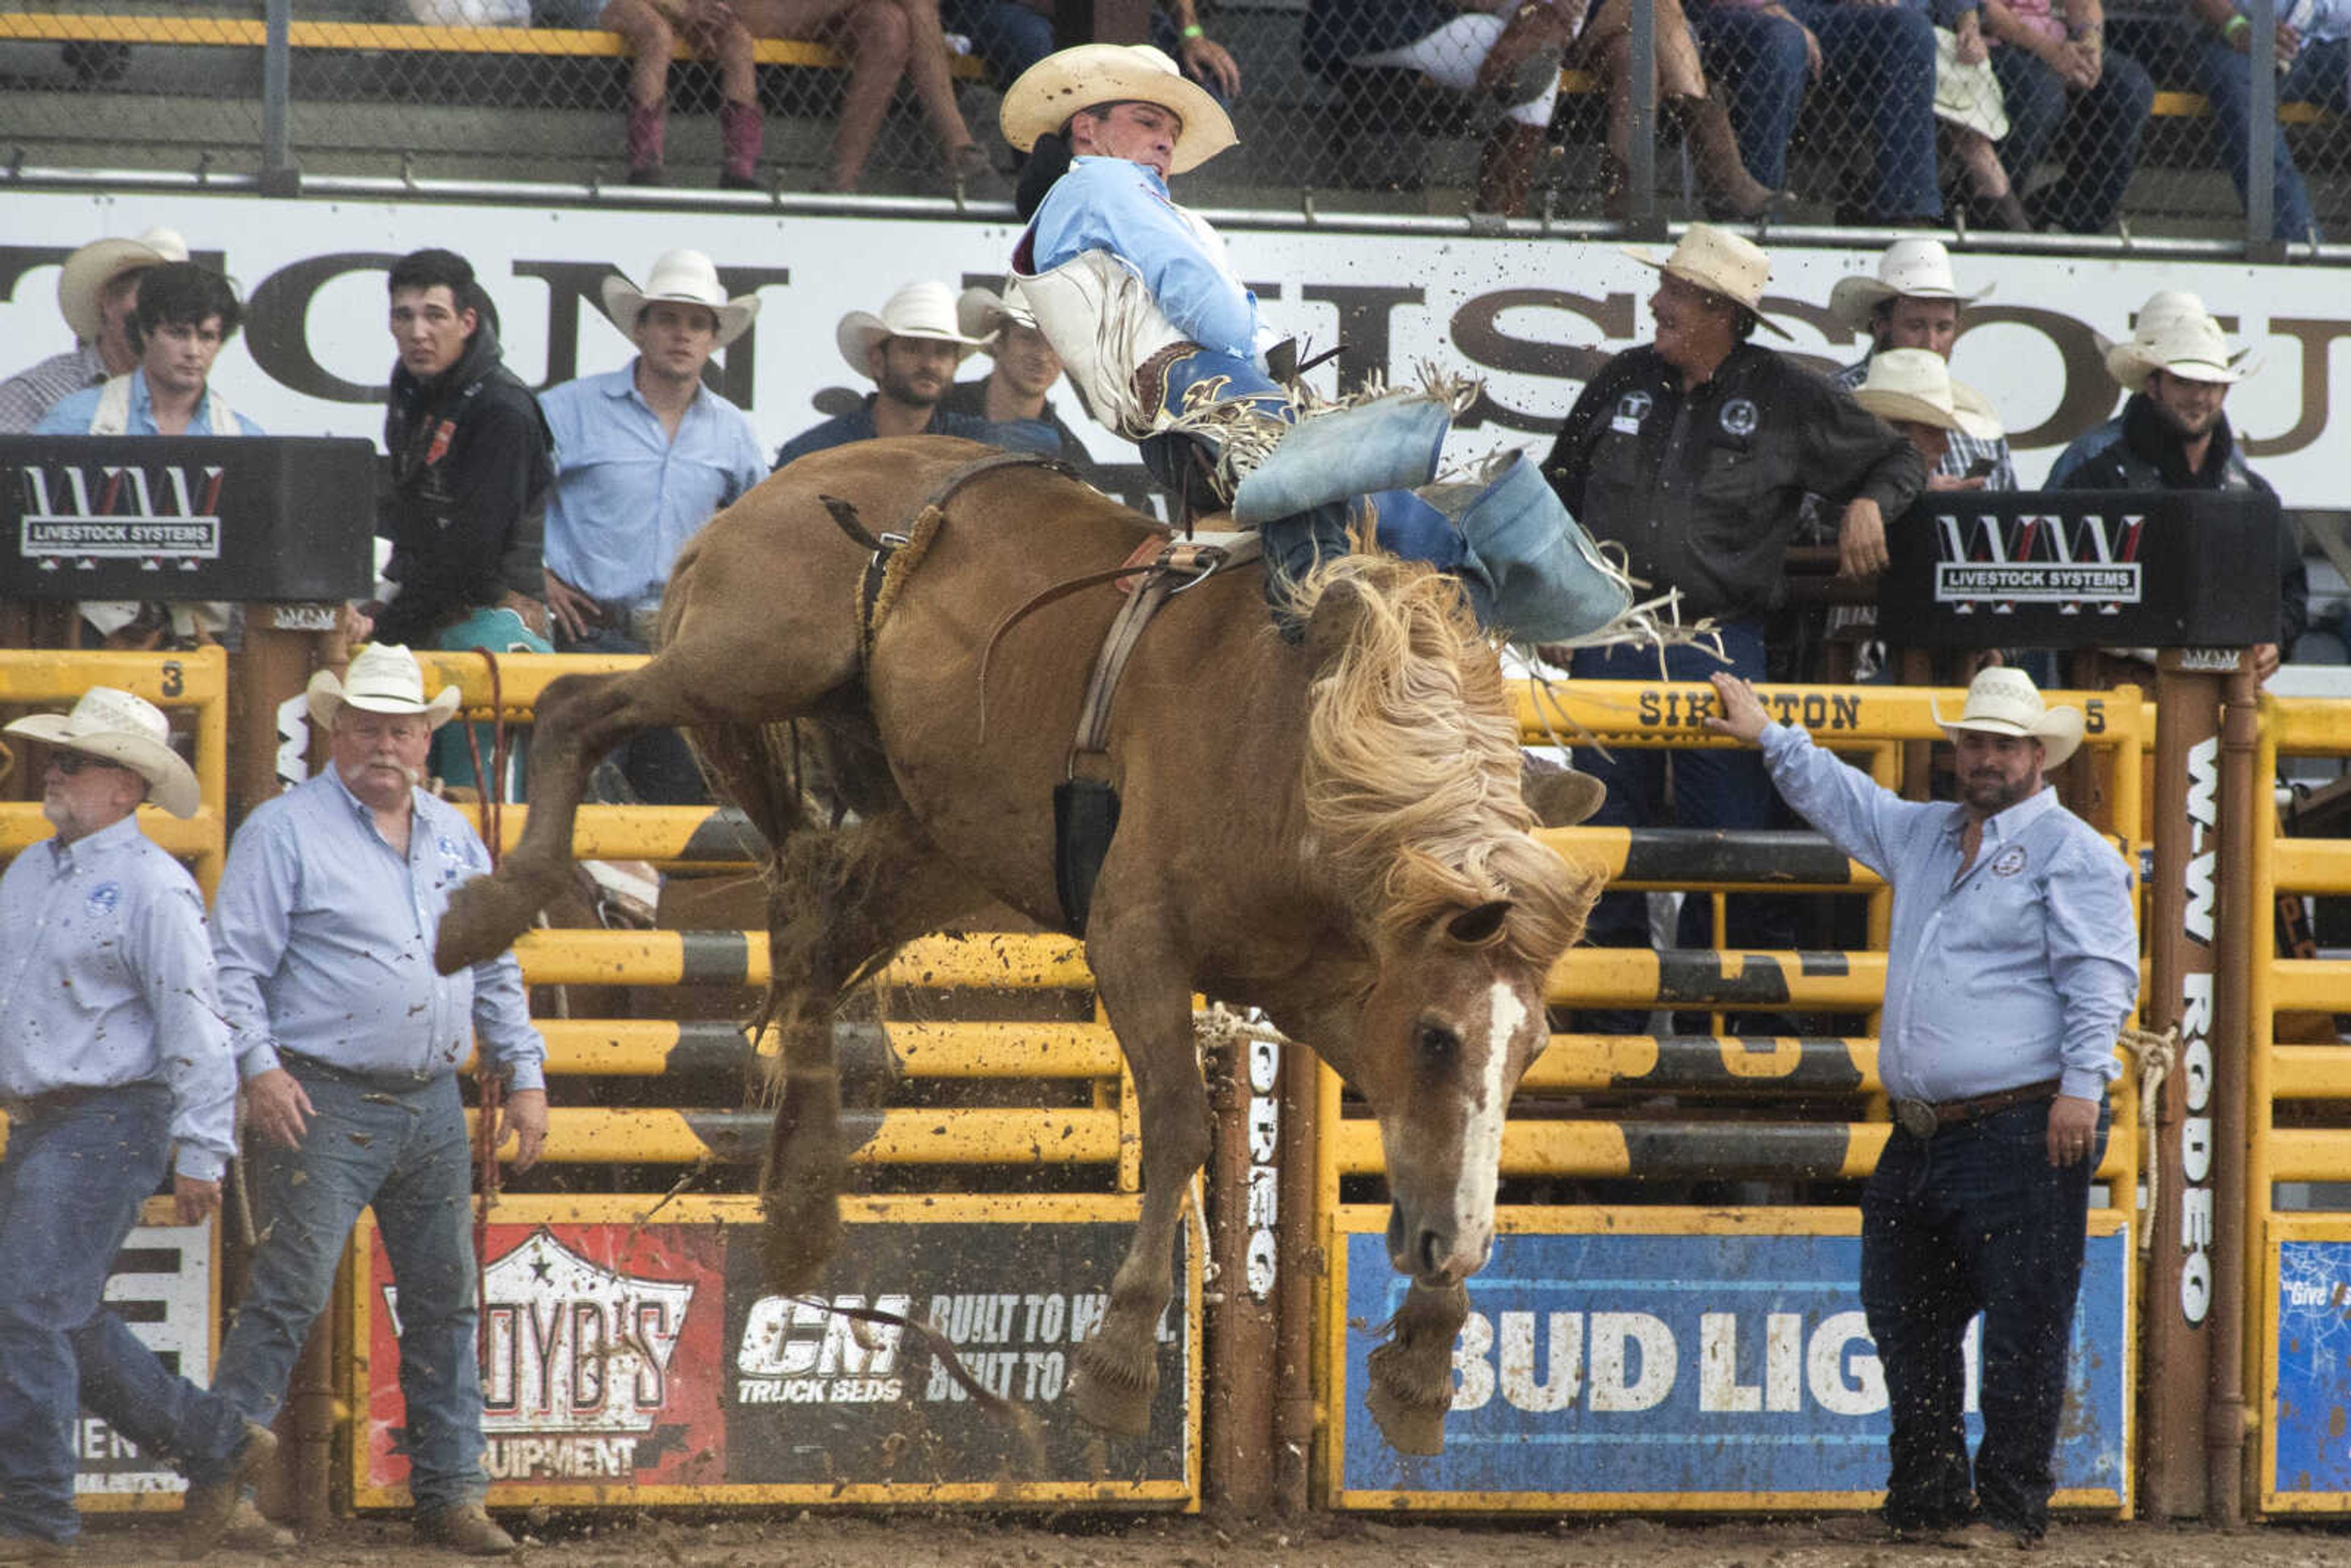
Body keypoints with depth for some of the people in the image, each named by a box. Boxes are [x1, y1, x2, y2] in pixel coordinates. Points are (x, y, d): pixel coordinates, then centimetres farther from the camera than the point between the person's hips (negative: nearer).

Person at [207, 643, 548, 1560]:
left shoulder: (451, 837, 15)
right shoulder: (286, 831, -3)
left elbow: (496, 969, 22)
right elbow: (234, 964, -8)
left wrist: (524, 1074, 14)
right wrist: (256, 1067, -21)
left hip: (433, 1106, 6)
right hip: (324, 1105, -6)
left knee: (443, 1303, 9)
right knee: (289, 1294, -11)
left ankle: (451, 1494, 16)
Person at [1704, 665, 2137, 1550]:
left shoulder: (2072, 853, -3)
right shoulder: (1925, 836, 20)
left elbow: (2100, 978, -11)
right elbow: (1843, 800, 38)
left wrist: (2081, 1085, -20)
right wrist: (1769, 738, 37)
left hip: (2023, 1135, -8)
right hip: (1923, 1137, 8)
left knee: (2020, 1332, -6)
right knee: (1903, 1313, 12)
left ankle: (2012, 1511, -1)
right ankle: (1926, 1503, 21)